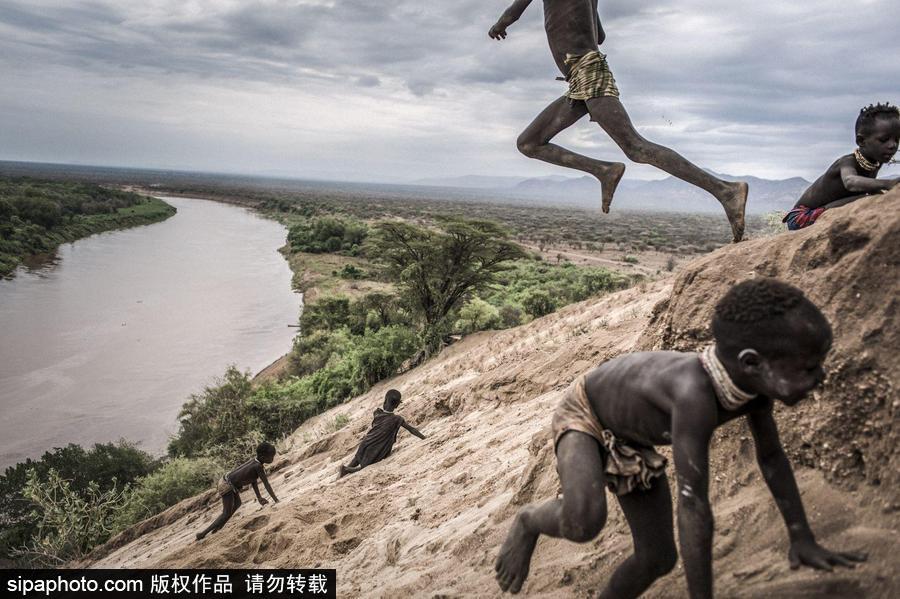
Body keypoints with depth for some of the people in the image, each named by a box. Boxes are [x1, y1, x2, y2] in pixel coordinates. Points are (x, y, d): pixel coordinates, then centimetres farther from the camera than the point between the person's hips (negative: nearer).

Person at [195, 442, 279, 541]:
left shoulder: (254, 461, -1)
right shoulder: (258, 466, -25)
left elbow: (253, 481, 5)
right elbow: (267, 485, -23)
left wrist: (259, 498, 2)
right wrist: (276, 501, -18)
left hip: (226, 481, 9)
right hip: (227, 486, -9)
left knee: (237, 504, 28)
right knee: (227, 514, 1)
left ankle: (219, 527, 40)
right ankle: (203, 534, 4)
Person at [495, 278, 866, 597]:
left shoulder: (754, 380, -20)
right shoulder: (694, 394, -44)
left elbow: (772, 457, -3)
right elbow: (694, 506, -42)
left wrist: (802, 539, -3)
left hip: (632, 439, 7)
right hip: (583, 416, -7)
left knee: (659, 558, 4)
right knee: (585, 522, -34)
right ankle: (530, 520, 0)